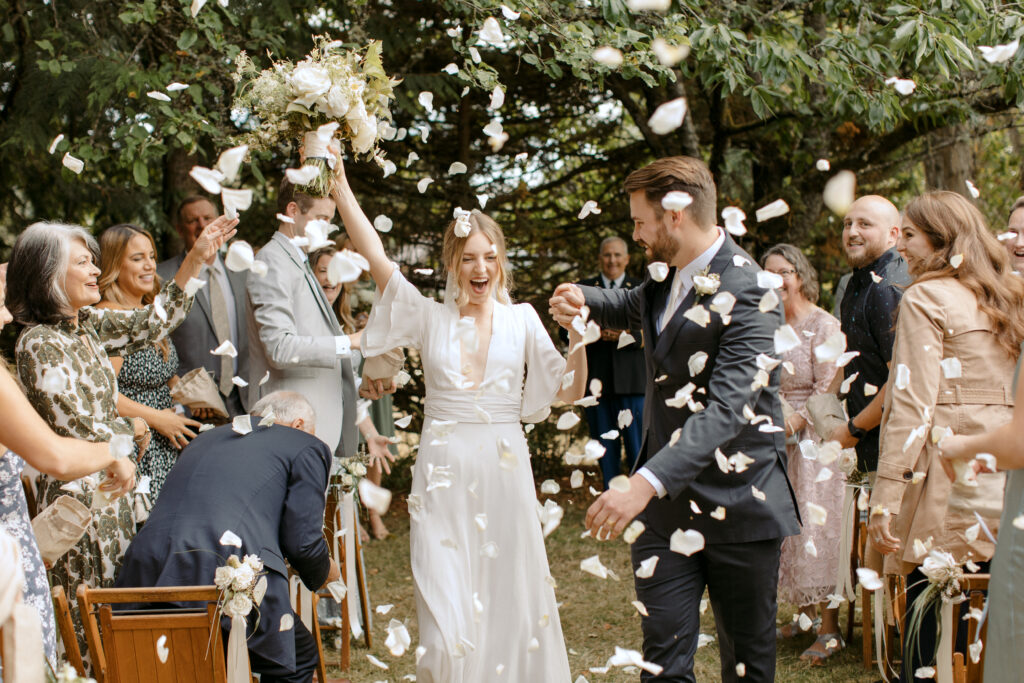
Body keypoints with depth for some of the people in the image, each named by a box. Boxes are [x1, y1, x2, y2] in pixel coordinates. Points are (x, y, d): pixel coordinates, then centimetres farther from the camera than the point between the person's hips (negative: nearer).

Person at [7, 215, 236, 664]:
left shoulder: (86, 324, 5)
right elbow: (82, 433, -20)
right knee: (89, 622, 3)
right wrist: (133, 430, -2)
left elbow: (151, 324, 15)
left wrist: (196, 259, 9)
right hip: (77, 497, -8)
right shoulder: (39, 344, -19)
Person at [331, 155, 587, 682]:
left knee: (508, 595, 8)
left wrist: (578, 335, -13)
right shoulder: (430, 318, 3)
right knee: (448, 606, 2)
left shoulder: (521, 319, 5)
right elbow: (374, 254, -5)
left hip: (505, 472, 1)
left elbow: (568, 391, 3)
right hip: (444, 476, -1)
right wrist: (338, 183, -11)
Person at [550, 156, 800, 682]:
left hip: (737, 505, -6)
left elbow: (727, 409, -28)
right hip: (665, 506, 6)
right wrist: (584, 302, 6)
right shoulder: (668, 275, 7)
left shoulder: (748, 294, -18)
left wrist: (644, 485, -37)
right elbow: (634, 306, 31)